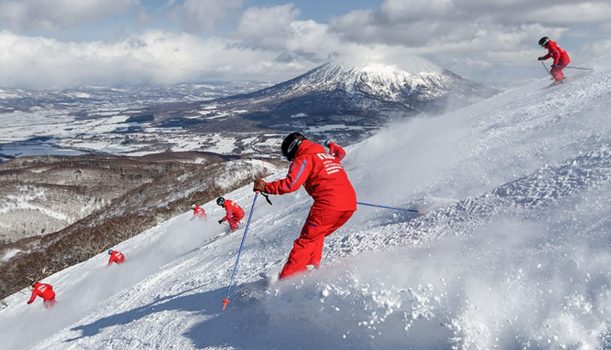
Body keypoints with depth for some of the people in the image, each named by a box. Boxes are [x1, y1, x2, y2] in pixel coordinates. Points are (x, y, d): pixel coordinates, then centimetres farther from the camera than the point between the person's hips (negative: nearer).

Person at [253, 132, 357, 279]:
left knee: (306, 241, 1)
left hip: (329, 205, -8)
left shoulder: (304, 158, 0)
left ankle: (287, 278, 1)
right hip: (350, 203, 8)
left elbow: (291, 183, -14)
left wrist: (265, 187, -6)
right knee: (316, 236, 24)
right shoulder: (325, 154, 26)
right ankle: (312, 267, 19)